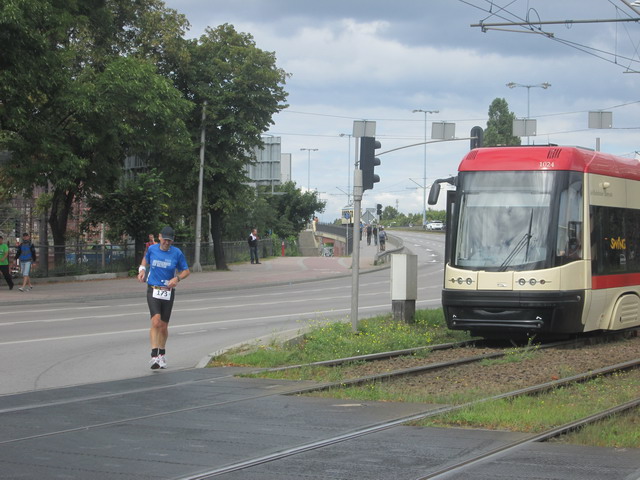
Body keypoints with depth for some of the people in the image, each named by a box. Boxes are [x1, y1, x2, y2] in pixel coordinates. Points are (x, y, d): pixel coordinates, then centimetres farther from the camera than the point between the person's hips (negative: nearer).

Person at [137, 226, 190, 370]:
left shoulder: (177, 253, -2)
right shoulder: (152, 249, 1)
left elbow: (186, 271, 7)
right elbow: (145, 259, 23)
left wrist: (177, 278, -12)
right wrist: (142, 269, 3)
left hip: (168, 292, 1)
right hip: (153, 291, -1)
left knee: (164, 326, 9)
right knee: (156, 322, -19)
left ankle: (162, 354, 32)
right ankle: (154, 356, -23)